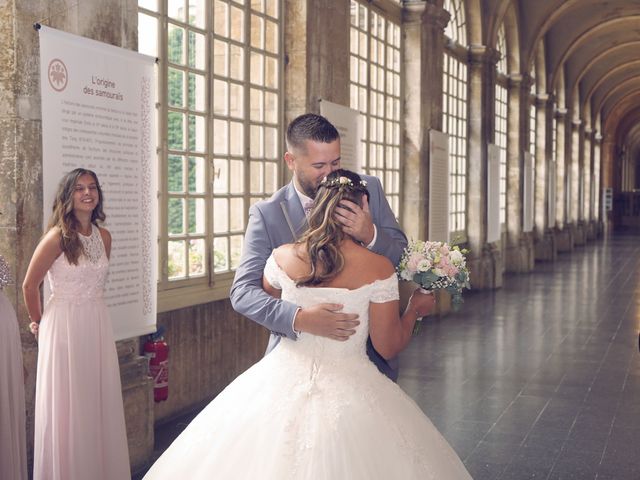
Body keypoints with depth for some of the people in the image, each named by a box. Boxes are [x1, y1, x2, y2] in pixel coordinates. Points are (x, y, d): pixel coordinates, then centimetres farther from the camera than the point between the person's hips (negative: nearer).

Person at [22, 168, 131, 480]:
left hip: (98, 325, 6)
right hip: (65, 326, -6)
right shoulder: (57, 237, -13)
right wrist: (37, 321, 7)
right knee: (67, 408, 2)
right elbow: (29, 285, -5)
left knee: (100, 402, 10)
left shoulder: (104, 236, 6)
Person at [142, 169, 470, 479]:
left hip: (284, 383, 2)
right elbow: (388, 347, -5)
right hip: (350, 390, -2)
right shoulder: (378, 268, -11)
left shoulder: (282, 258, -4)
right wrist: (415, 308, 12)